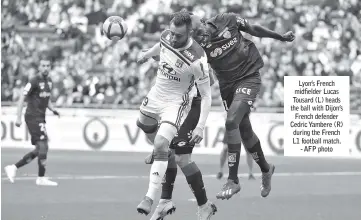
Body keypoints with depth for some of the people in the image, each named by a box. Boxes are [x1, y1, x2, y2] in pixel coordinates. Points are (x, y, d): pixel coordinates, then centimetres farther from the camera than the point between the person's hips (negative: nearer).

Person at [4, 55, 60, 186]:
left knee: (39, 150, 9)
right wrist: (18, 118, -17)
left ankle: (13, 168, 17)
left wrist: (53, 110, 6)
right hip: (33, 117, -9)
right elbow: (22, 99, -12)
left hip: (41, 118, 9)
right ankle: (41, 178, -7)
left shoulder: (49, 81, 12)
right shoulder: (34, 82, -12)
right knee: (43, 146, -13)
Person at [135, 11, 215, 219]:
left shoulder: (197, 60, -32)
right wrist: (147, 54, 33)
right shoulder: (167, 36, -15)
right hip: (157, 94, 7)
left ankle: (150, 197, -20)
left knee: (161, 144, -22)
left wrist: (200, 127, -30)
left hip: (176, 102, -7)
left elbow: (206, 95, -24)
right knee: (144, 124, 28)